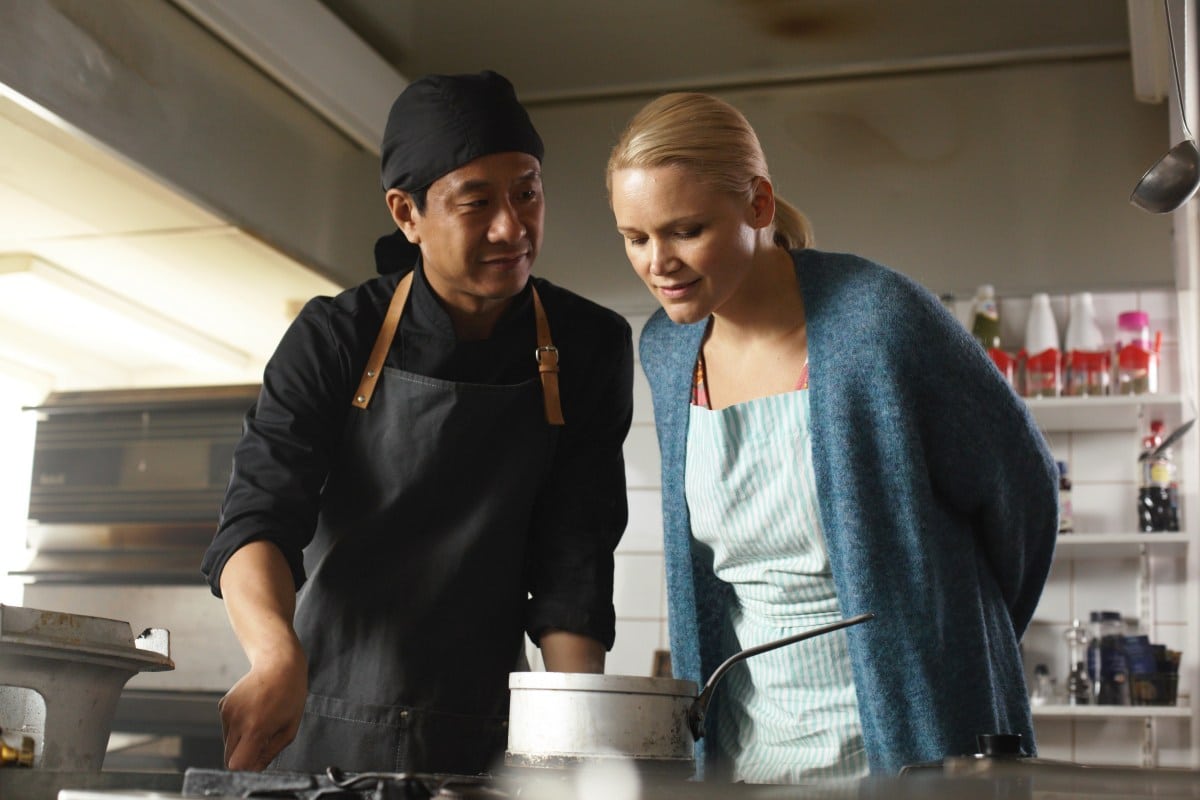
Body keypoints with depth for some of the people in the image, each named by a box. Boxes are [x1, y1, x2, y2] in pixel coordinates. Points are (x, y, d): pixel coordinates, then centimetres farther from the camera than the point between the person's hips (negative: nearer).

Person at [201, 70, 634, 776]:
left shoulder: (591, 348, -3)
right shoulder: (335, 339, -6)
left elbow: (572, 560, -4)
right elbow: (257, 520, -13)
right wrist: (280, 656, -33)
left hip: (481, 740, 1)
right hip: (321, 726, -1)